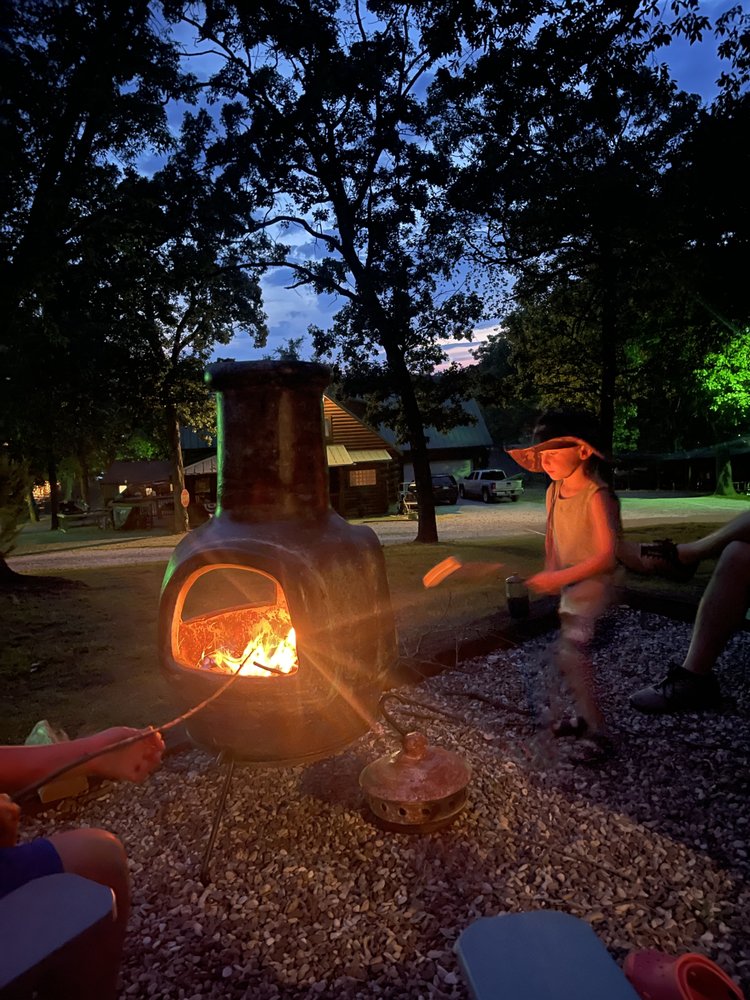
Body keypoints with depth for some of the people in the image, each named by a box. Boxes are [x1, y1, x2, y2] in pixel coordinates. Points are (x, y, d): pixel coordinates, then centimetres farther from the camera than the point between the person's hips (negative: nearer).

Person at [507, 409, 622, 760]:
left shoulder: (597, 496, -22)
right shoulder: (554, 491, 1)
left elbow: (607, 557, -26)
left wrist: (559, 578, -26)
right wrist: (550, 570, 3)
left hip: (593, 591, -8)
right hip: (569, 590, 8)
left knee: (570, 658, -13)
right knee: (575, 657, 16)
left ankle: (598, 735, 2)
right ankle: (586, 719, 35)